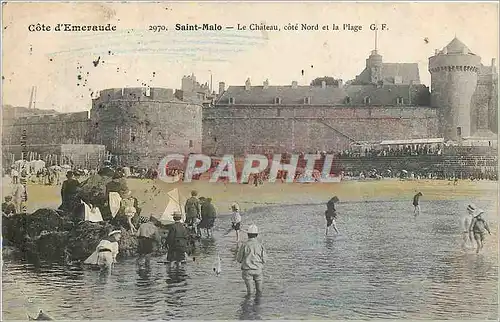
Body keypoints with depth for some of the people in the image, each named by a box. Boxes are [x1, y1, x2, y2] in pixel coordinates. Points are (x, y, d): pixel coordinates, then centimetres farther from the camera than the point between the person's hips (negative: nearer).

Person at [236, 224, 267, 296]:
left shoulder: (244, 245, -9)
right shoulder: (260, 245, -6)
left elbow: (239, 259, -2)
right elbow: (264, 260, -3)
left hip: (247, 270, -1)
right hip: (258, 270, 1)